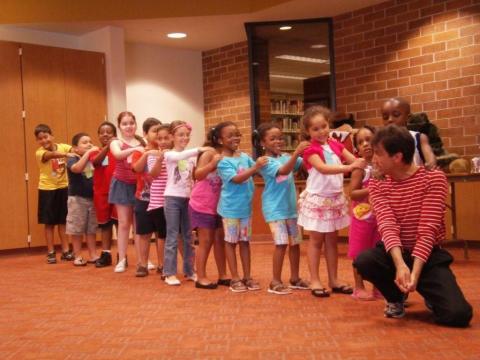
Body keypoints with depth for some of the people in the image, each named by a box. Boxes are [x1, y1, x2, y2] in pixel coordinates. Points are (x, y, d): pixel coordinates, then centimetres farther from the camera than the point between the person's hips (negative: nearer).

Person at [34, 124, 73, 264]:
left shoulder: (62, 147, -1)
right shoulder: (39, 152, -12)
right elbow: (51, 155, -32)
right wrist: (67, 154, -49)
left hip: (63, 188, 2)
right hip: (47, 189, -2)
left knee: (63, 221, 9)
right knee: (49, 222, 4)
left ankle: (65, 250, 17)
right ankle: (51, 252, 13)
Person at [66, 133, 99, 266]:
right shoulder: (72, 160, -8)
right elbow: (77, 168, -30)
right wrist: (87, 153, -29)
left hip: (92, 198, 5)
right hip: (77, 198, -4)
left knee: (92, 229, 10)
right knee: (77, 229, 3)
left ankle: (93, 255, 18)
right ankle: (78, 257, 12)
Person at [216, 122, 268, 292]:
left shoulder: (245, 156, 3)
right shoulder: (223, 162, -15)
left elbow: (257, 172, 10)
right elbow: (236, 179, -26)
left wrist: (263, 164, -8)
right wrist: (255, 167, -33)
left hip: (246, 206, 6)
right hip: (230, 207, -6)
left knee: (245, 241, 12)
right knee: (231, 241, 6)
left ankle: (247, 276, 20)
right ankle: (235, 278, 13)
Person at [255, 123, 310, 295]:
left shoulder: (286, 157, 7)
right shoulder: (266, 162, -12)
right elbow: (284, 171, -28)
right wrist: (296, 152, -37)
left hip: (291, 207, 7)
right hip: (275, 208, -7)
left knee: (295, 242, 12)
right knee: (281, 243, -11)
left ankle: (295, 278, 25)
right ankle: (275, 282, -1)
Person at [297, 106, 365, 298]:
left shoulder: (335, 145, 4)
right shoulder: (311, 150, -13)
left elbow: (355, 160, 0)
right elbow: (323, 168, -30)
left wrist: (367, 163, -22)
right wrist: (349, 167, -39)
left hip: (335, 198, 5)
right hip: (317, 199, -5)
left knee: (332, 239, 12)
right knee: (316, 239, 3)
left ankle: (333, 279, 19)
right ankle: (314, 280, 10)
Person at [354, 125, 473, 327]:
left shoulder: (434, 178, -10)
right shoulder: (377, 185, -1)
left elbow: (428, 230, -18)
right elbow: (387, 226, -18)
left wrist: (415, 272, -30)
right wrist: (400, 264, -36)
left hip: (428, 255, -2)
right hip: (395, 254, 2)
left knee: (458, 314, -24)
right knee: (363, 261, -32)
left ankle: (431, 294, 15)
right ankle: (395, 297, 2)